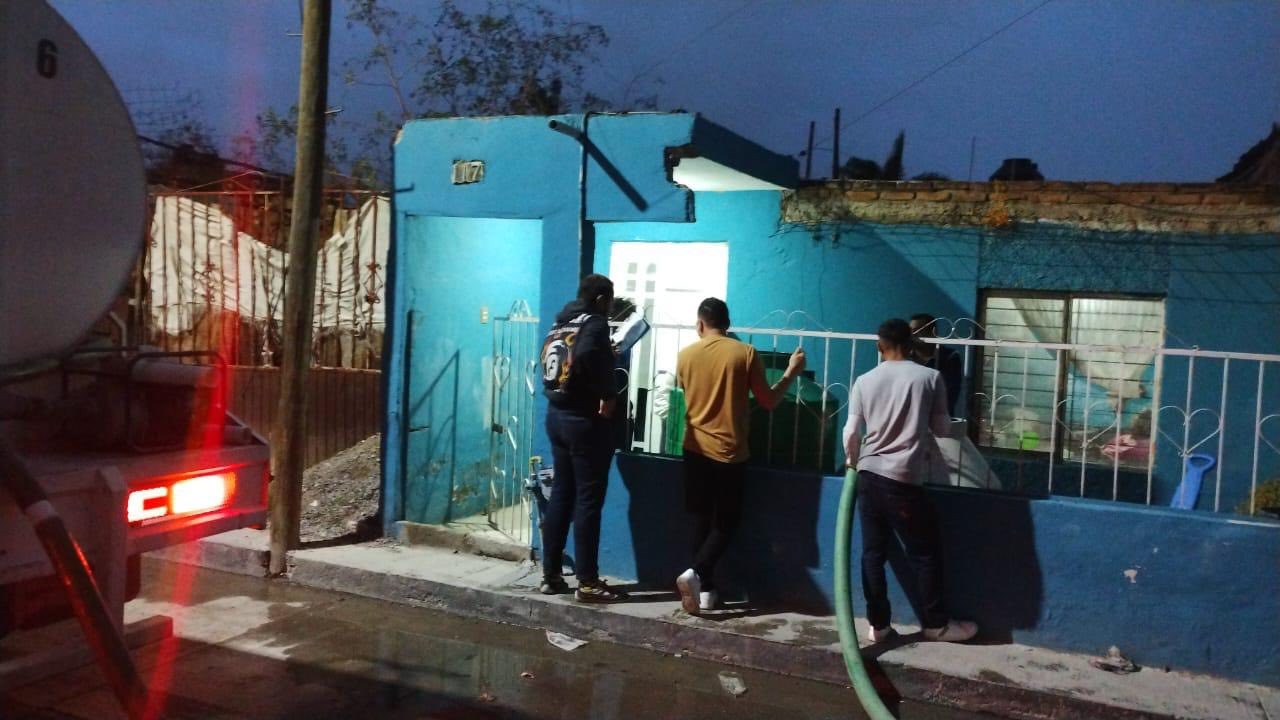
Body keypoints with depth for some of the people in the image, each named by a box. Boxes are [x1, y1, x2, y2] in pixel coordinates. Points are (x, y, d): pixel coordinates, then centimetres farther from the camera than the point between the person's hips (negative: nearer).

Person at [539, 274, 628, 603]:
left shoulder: (560, 324, 12)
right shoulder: (594, 323, -12)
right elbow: (587, 355, -32)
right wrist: (608, 394, -20)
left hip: (557, 416, 8)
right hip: (585, 421, -8)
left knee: (561, 495, 13)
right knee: (588, 499, -2)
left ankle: (551, 575, 18)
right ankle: (588, 583, 2)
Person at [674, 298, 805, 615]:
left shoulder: (685, 355, 0)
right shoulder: (745, 353, -8)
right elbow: (768, 402, -4)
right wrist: (792, 371, 9)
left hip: (695, 449, 3)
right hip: (729, 452, -3)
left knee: (702, 519, 13)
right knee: (725, 522, 7)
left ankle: (706, 589, 15)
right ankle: (695, 573, -13)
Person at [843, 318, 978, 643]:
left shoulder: (865, 381, 4)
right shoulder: (930, 377, -2)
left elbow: (851, 433, 3)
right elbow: (942, 429, 5)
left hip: (868, 476, 4)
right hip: (902, 479, -4)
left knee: (873, 552, 11)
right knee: (926, 553, 10)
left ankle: (878, 624, 18)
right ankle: (936, 623, 20)